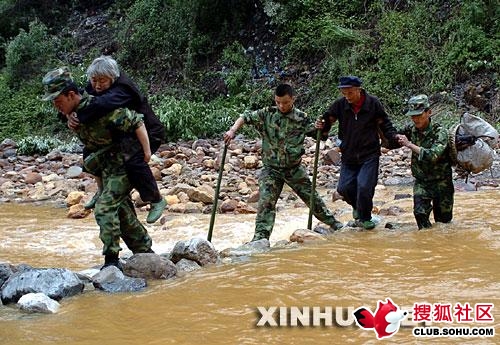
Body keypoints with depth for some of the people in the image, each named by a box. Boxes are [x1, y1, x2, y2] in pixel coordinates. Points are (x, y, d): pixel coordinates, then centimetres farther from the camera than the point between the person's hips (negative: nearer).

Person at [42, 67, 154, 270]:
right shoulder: (71, 114, 0)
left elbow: (136, 122, -26)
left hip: (125, 164, -9)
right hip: (108, 167, 9)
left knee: (105, 209, -17)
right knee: (122, 211, 15)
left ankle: (111, 260, -11)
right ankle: (145, 252, 28)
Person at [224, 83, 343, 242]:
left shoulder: (302, 118, -3)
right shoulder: (267, 114, -5)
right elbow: (245, 117, -2)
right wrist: (232, 130, -20)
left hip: (295, 169, 1)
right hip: (271, 169, -1)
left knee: (312, 197, 12)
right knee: (266, 203, -14)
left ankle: (333, 223, 30)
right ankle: (261, 237, -16)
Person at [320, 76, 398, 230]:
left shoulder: (373, 103, -7)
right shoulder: (340, 104, -4)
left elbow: (385, 124, 2)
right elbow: (327, 119, 6)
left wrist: (394, 138, -13)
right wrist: (322, 130, -16)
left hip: (369, 155, -3)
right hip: (348, 155, 3)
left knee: (364, 187, -13)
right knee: (344, 188, -2)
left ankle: (364, 218, 11)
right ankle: (357, 206, 32)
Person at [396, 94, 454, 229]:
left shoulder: (440, 132, -18)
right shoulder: (411, 129, -3)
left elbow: (433, 155, -32)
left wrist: (409, 144, -31)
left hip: (441, 183, -3)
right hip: (421, 182, 3)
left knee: (443, 221, 3)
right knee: (420, 213, -16)